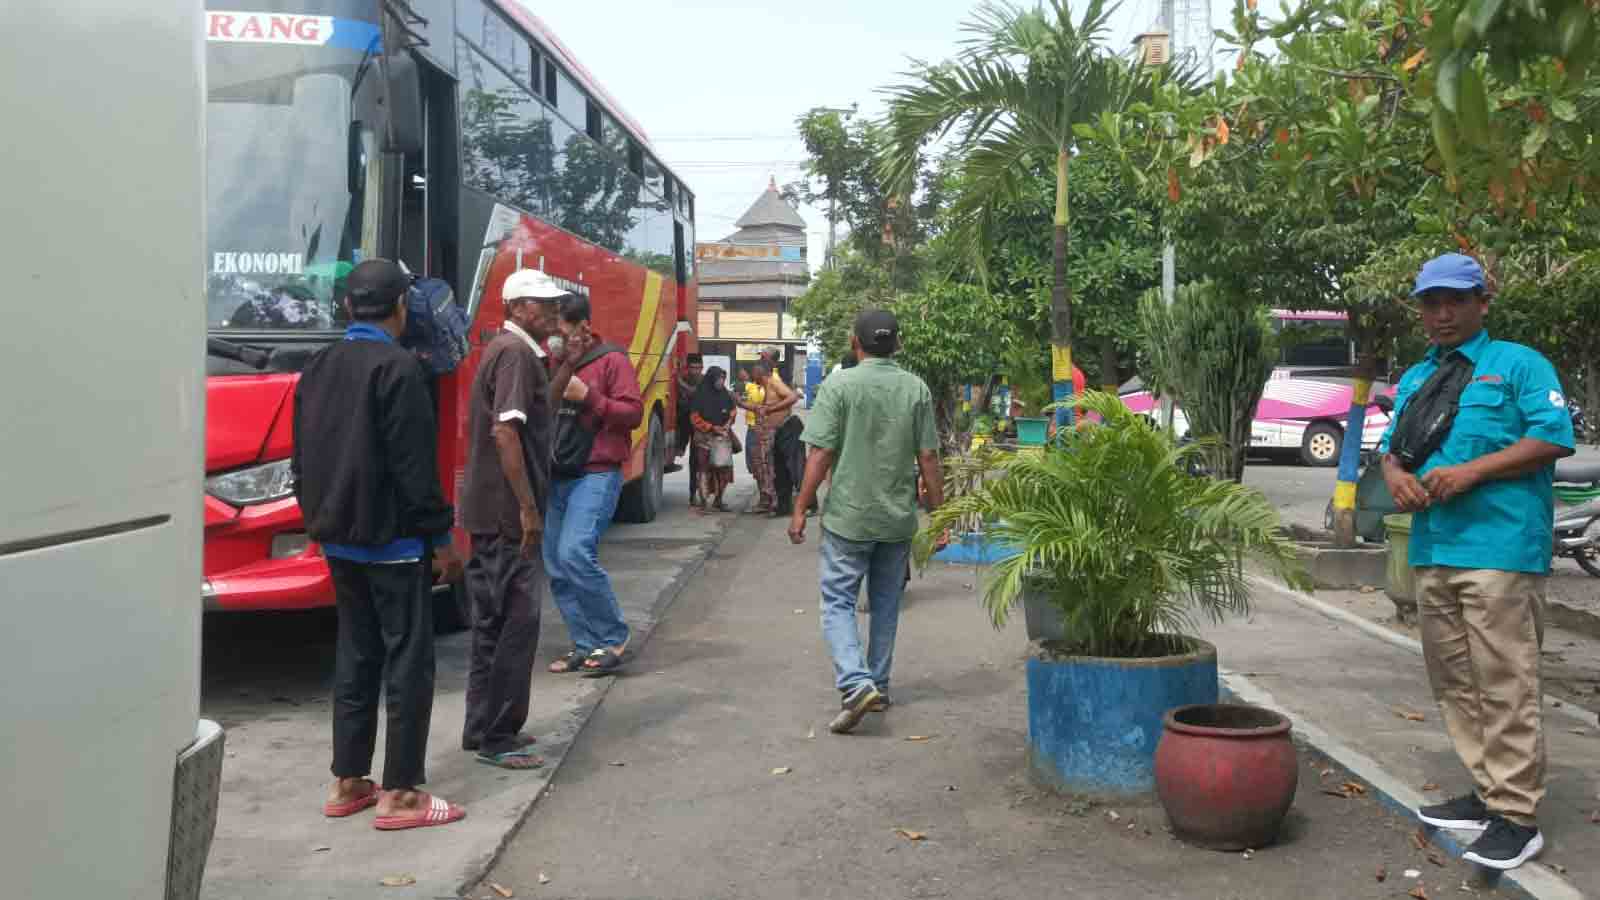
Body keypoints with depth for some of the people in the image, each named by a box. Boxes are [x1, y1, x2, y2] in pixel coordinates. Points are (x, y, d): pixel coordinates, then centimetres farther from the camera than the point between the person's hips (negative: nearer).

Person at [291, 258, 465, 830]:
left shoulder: (318, 368, 10)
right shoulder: (397, 367, -15)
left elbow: (302, 458, 15)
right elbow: (413, 465, -18)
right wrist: (440, 537, -11)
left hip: (339, 539, 8)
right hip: (393, 540, -8)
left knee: (355, 657, 15)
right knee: (407, 663, -2)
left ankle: (346, 783, 20)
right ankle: (399, 794, 1)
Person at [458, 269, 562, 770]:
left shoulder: (507, 349, 18)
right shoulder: (515, 352, -13)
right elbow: (505, 430, -22)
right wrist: (528, 507, -23)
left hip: (491, 509, 11)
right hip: (508, 512, -11)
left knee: (495, 621, 15)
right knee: (516, 621, -5)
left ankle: (485, 728, 24)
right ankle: (496, 738, 2)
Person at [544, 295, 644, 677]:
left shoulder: (612, 360, -5)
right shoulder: (555, 364, 14)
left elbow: (633, 413, -10)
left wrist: (587, 396, -19)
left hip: (596, 474, -7)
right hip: (557, 476, 7)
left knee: (575, 553, -20)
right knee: (557, 567, 5)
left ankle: (614, 638, -5)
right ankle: (586, 645, 14)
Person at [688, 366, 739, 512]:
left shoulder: (725, 395, 7)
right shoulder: (700, 396, -6)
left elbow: (732, 411, 20)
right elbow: (695, 418, -5)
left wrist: (728, 423, 0)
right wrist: (712, 427, -10)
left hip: (723, 436, 4)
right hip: (705, 437, -4)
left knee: (723, 468, 1)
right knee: (706, 469, -7)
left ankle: (718, 499, 12)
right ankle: (706, 499, -4)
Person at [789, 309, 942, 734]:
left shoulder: (840, 385, -9)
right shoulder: (916, 389, 0)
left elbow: (821, 453, -11)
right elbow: (928, 457, 0)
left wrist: (800, 510, -4)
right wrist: (937, 510, 9)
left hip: (848, 516, -3)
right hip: (899, 518, 3)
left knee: (837, 602, 3)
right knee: (886, 604, 16)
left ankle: (856, 683, -15)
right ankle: (878, 687, 25)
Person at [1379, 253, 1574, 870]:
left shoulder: (1519, 363, 1)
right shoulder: (1415, 379, 21)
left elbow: (1554, 437, -10)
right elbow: (1392, 446, 23)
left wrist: (1470, 471, -17)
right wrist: (1396, 475, 0)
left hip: (1499, 547, -7)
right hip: (1432, 549, 8)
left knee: (1504, 684, -8)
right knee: (1453, 681, 11)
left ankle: (1516, 818, -3)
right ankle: (1488, 793, 23)